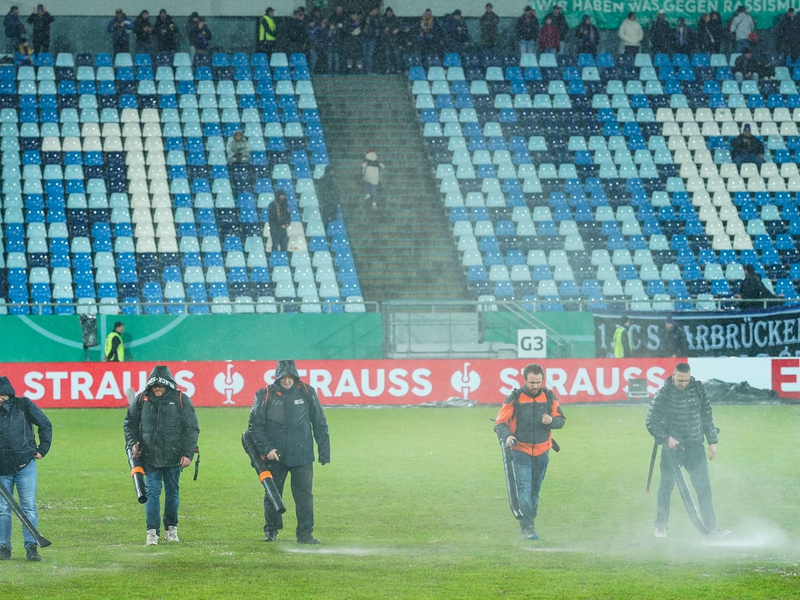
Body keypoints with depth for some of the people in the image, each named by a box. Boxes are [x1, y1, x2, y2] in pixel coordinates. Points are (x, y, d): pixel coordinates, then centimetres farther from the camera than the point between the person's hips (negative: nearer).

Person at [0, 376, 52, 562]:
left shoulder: (23, 405, -2)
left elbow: (45, 425, 6)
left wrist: (42, 449, 2)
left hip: (25, 466, -1)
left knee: (29, 508, -2)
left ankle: (31, 547, 1)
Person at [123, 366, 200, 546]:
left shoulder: (181, 400, -5)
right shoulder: (142, 399, -1)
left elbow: (192, 428, -2)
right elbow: (129, 423, 12)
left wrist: (188, 454, -9)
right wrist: (132, 443, -3)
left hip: (174, 457, 0)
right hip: (150, 456, 0)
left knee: (172, 492, 11)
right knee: (152, 492, -8)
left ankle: (171, 529, 26)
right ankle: (152, 531, -9)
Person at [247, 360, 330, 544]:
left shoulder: (307, 393, 1)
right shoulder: (265, 395, -3)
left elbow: (320, 424, 7)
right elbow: (254, 426, 1)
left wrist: (324, 452, 5)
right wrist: (266, 449, -8)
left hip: (302, 456, 0)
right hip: (275, 455, 0)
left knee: (304, 494, -2)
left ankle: (305, 533, 4)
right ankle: (271, 530, 24)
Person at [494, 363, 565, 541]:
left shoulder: (549, 397, 1)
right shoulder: (514, 398, -8)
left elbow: (561, 419, 7)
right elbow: (500, 422, -7)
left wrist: (551, 421, -17)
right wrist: (507, 436, -27)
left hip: (542, 453, 4)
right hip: (520, 451, -4)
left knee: (535, 491, 13)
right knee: (524, 489, -15)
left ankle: (527, 524, 25)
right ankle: (527, 526, -19)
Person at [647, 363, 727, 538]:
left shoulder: (698, 389, 0)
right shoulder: (663, 394, -10)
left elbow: (707, 416, 10)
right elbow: (652, 423, -8)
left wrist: (712, 441, 9)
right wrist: (667, 438, -20)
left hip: (695, 446, 2)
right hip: (672, 445, -2)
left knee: (703, 487, 0)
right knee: (666, 485, 4)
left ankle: (711, 527, 3)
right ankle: (660, 526, 17)